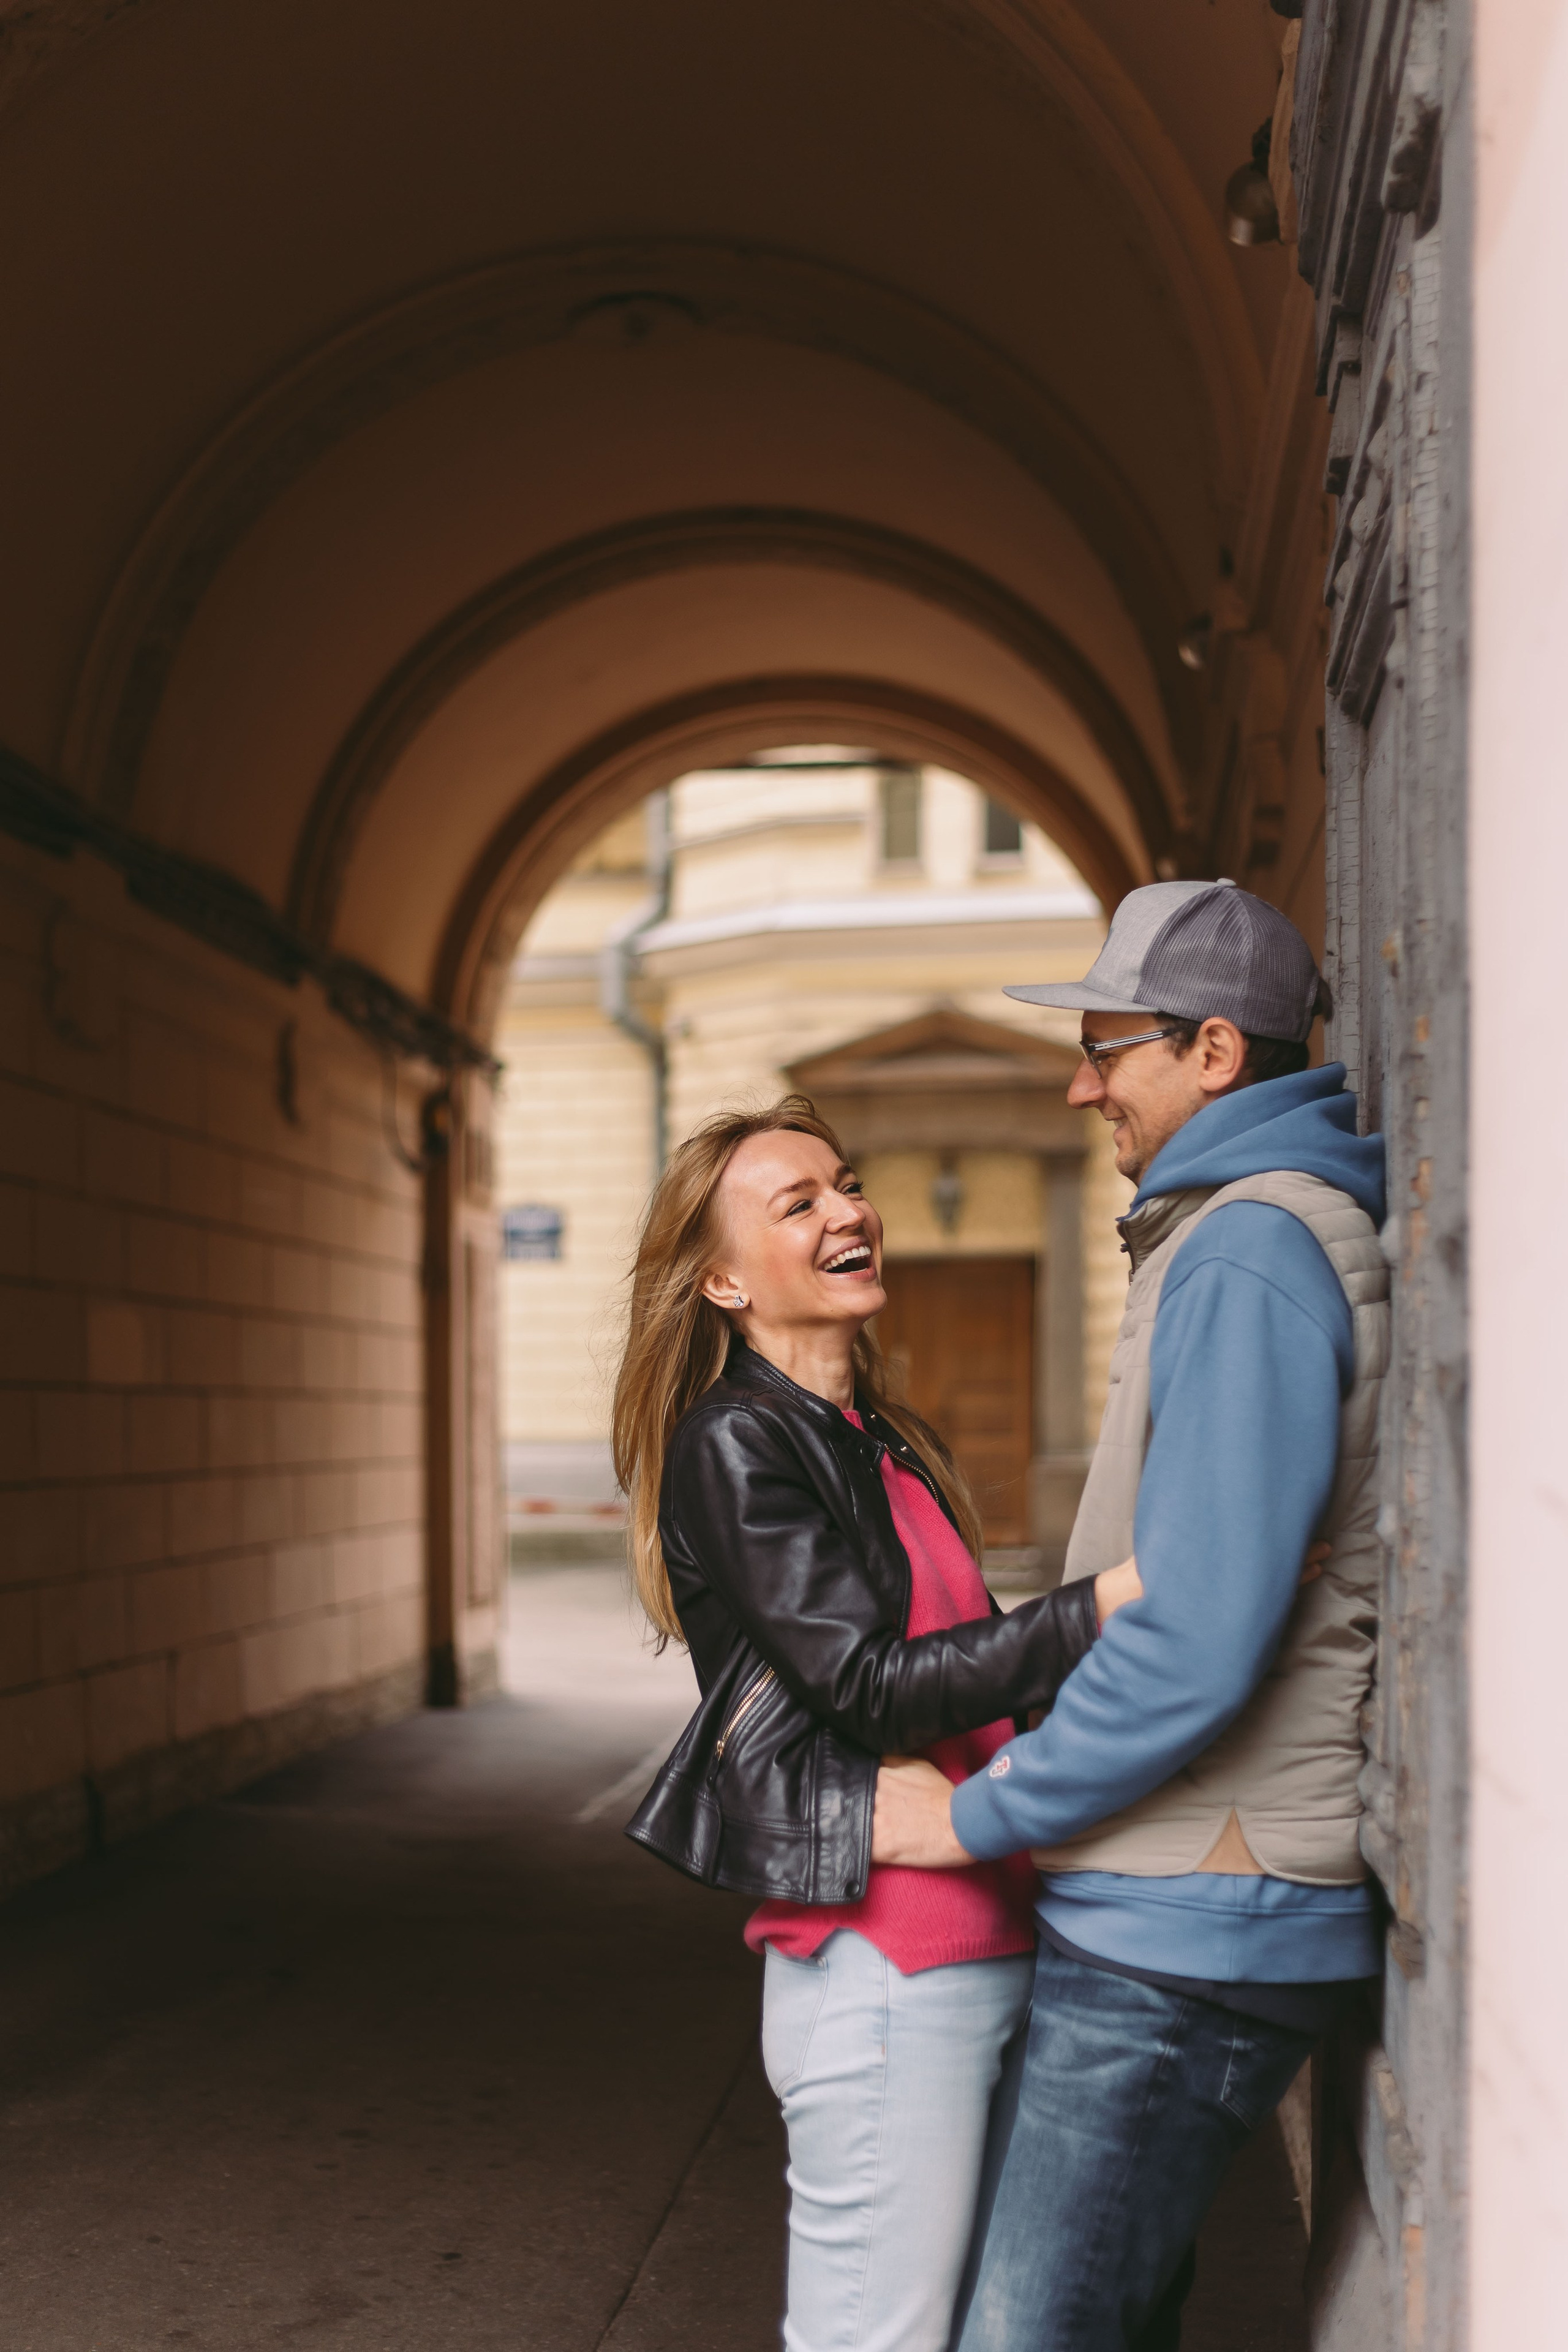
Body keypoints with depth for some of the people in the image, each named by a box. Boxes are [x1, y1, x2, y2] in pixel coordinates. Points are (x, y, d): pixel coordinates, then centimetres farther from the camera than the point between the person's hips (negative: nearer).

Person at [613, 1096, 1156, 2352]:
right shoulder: (733, 1443, -9)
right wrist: (1115, 1600, -23)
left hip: (984, 1950, 8)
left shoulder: (890, 1444, 18)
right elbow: (874, 1685, -18)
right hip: (882, 1961, -8)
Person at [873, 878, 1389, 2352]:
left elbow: (1198, 1642, -23)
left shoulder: (1248, 1255, -16)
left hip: (1183, 1935, -11)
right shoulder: (1274, 1231, 18)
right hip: (1173, 1912, 11)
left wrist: (977, 1816, -13)